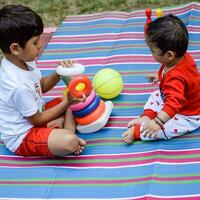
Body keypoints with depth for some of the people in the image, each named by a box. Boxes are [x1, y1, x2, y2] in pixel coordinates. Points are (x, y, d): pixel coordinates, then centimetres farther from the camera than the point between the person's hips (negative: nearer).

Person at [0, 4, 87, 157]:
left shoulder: (23, 61, -6)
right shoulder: (19, 86, -33)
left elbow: (41, 86, 13)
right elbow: (37, 120, -18)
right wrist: (67, 102, -13)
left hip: (33, 115, 10)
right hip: (22, 138, -10)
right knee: (69, 142, -35)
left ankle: (68, 129, -8)